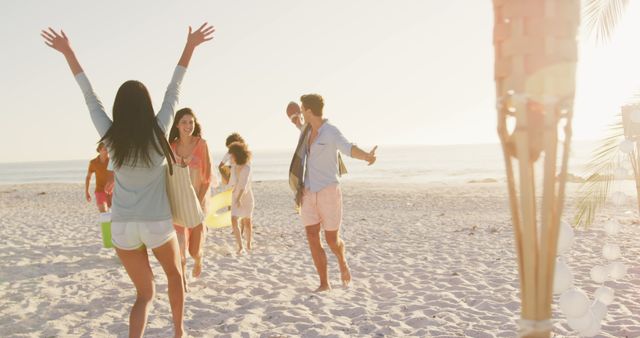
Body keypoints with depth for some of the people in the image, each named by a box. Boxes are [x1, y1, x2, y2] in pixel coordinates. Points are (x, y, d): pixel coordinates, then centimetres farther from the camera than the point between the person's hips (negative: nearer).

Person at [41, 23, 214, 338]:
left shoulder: (111, 137, -6)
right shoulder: (158, 133, -10)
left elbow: (90, 96, 3)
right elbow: (173, 91, -3)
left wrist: (68, 52, 13)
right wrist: (190, 47, 3)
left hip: (122, 226, 2)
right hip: (158, 224, -2)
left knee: (145, 293, 15)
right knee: (175, 273, 27)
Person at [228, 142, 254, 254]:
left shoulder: (247, 167, -23)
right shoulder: (233, 167, -5)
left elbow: (244, 184, -35)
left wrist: (239, 199, -45)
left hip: (247, 197, -4)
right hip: (235, 197, 4)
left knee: (247, 222, 10)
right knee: (234, 222, -11)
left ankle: (248, 243, 34)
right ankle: (240, 246, -1)